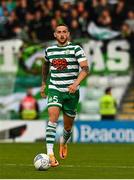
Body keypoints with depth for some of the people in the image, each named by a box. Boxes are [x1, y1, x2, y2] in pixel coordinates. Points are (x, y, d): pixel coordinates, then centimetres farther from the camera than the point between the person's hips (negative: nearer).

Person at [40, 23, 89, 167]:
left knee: (68, 125, 10)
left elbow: (85, 69, -13)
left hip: (71, 92, -1)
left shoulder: (76, 49, -5)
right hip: (54, 90, 1)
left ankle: (63, 142, 46)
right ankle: (50, 154, -29)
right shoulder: (49, 50, 6)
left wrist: (76, 83, -28)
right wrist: (43, 84, 27)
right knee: (53, 117, -23)